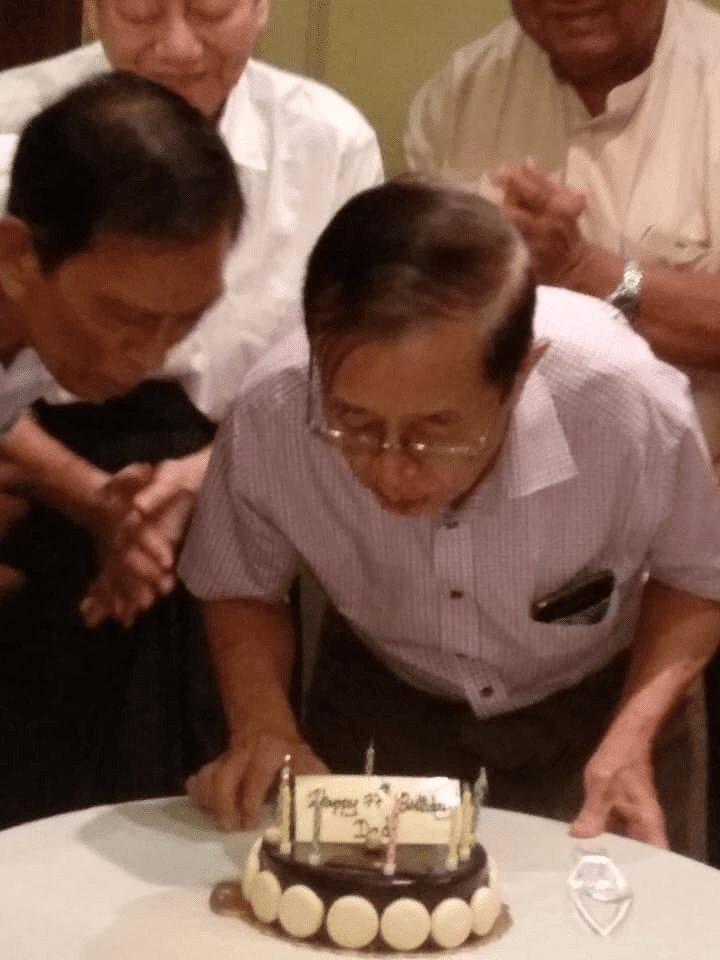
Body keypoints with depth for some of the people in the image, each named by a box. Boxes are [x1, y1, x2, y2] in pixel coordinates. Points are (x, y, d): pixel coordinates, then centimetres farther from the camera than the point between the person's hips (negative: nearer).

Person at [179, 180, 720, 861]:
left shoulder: (630, 407, -34)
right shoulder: (269, 418, -31)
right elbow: (239, 587, -7)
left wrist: (632, 738, -24)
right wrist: (263, 728, -23)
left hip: (594, 706, 0)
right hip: (382, 706, 1)